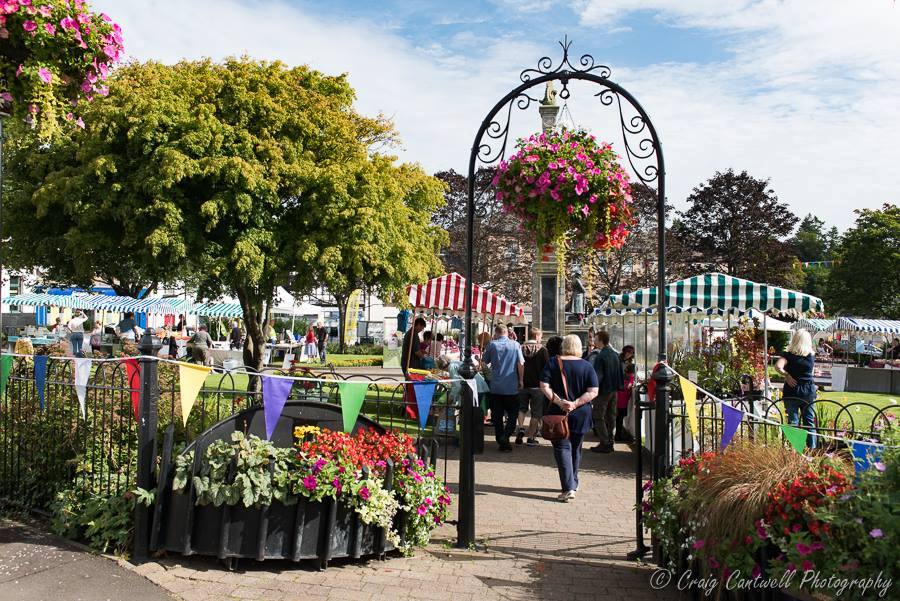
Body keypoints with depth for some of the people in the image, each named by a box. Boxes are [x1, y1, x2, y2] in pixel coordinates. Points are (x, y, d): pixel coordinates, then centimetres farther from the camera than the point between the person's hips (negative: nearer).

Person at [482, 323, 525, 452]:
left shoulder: (492, 345, -1)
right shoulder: (515, 345, -3)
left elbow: (484, 361, 8)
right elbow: (521, 363, -5)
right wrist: (521, 380, 3)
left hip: (495, 387, 1)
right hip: (511, 387, -1)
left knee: (497, 416, 9)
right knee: (513, 414, 10)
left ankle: (501, 442, 11)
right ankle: (505, 436, -9)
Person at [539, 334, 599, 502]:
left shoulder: (553, 363, -4)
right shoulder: (587, 366, -2)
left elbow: (544, 386, -12)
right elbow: (593, 392, -10)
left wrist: (559, 402, -15)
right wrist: (575, 404, -13)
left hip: (557, 413, -2)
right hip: (580, 415, 2)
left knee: (562, 448, 0)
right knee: (576, 449, 17)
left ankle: (568, 488, -12)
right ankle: (573, 484, 31)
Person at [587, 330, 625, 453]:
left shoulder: (599, 356, -17)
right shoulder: (615, 354, 9)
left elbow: (597, 375, -19)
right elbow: (621, 372, 14)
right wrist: (620, 385, 20)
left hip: (603, 390, -8)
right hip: (614, 389, 8)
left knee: (598, 417, 0)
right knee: (611, 416, 14)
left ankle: (605, 444, -2)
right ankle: (610, 442, 20)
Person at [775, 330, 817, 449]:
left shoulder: (789, 354, -9)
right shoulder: (812, 356, 1)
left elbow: (778, 366, -25)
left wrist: (787, 375, -11)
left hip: (792, 391, -3)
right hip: (809, 391, 3)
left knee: (793, 421, 3)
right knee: (810, 422, 11)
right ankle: (812, 448, 15)